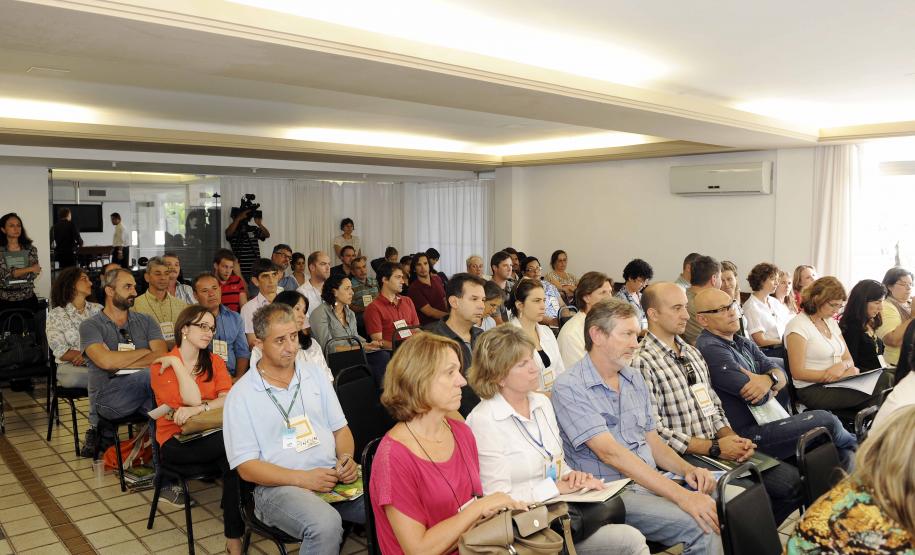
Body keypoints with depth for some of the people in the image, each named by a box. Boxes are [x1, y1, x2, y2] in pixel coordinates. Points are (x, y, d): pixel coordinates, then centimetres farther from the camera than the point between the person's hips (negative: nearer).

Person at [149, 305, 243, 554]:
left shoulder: (215, 362, 11)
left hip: (210, 434, 4)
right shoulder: (161, 366, -1)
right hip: (176, 442, -4)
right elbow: (192, 399, -14)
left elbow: (228, 399, -6)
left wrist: (199, 409, -21)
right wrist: (177, 363, -12)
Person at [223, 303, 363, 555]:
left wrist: (346, 458, -6)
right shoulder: (241, 395, -1)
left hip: (331, 475, 4)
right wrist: (303, 478, -17)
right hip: (278, 485, -4)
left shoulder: (315, 374, 13)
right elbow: (246, 467, -5)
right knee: (326, 524, -35)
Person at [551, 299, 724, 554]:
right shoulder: (569, 388, -12)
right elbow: (610, 452, -22)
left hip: (654, 483, 7)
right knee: (703, 526, -26)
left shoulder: (634, 378, 14)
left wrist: (687, 470, -5)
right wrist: (682, 496, -26)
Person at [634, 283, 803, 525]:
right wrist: (714, 448, -15)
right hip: (683, 457, -8)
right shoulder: (642, 362, -13)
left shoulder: (693, 353, 16)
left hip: (718, 448, 8)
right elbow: (655, 432, -18)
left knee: (790, 479, -4)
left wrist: (732, 438, -1)